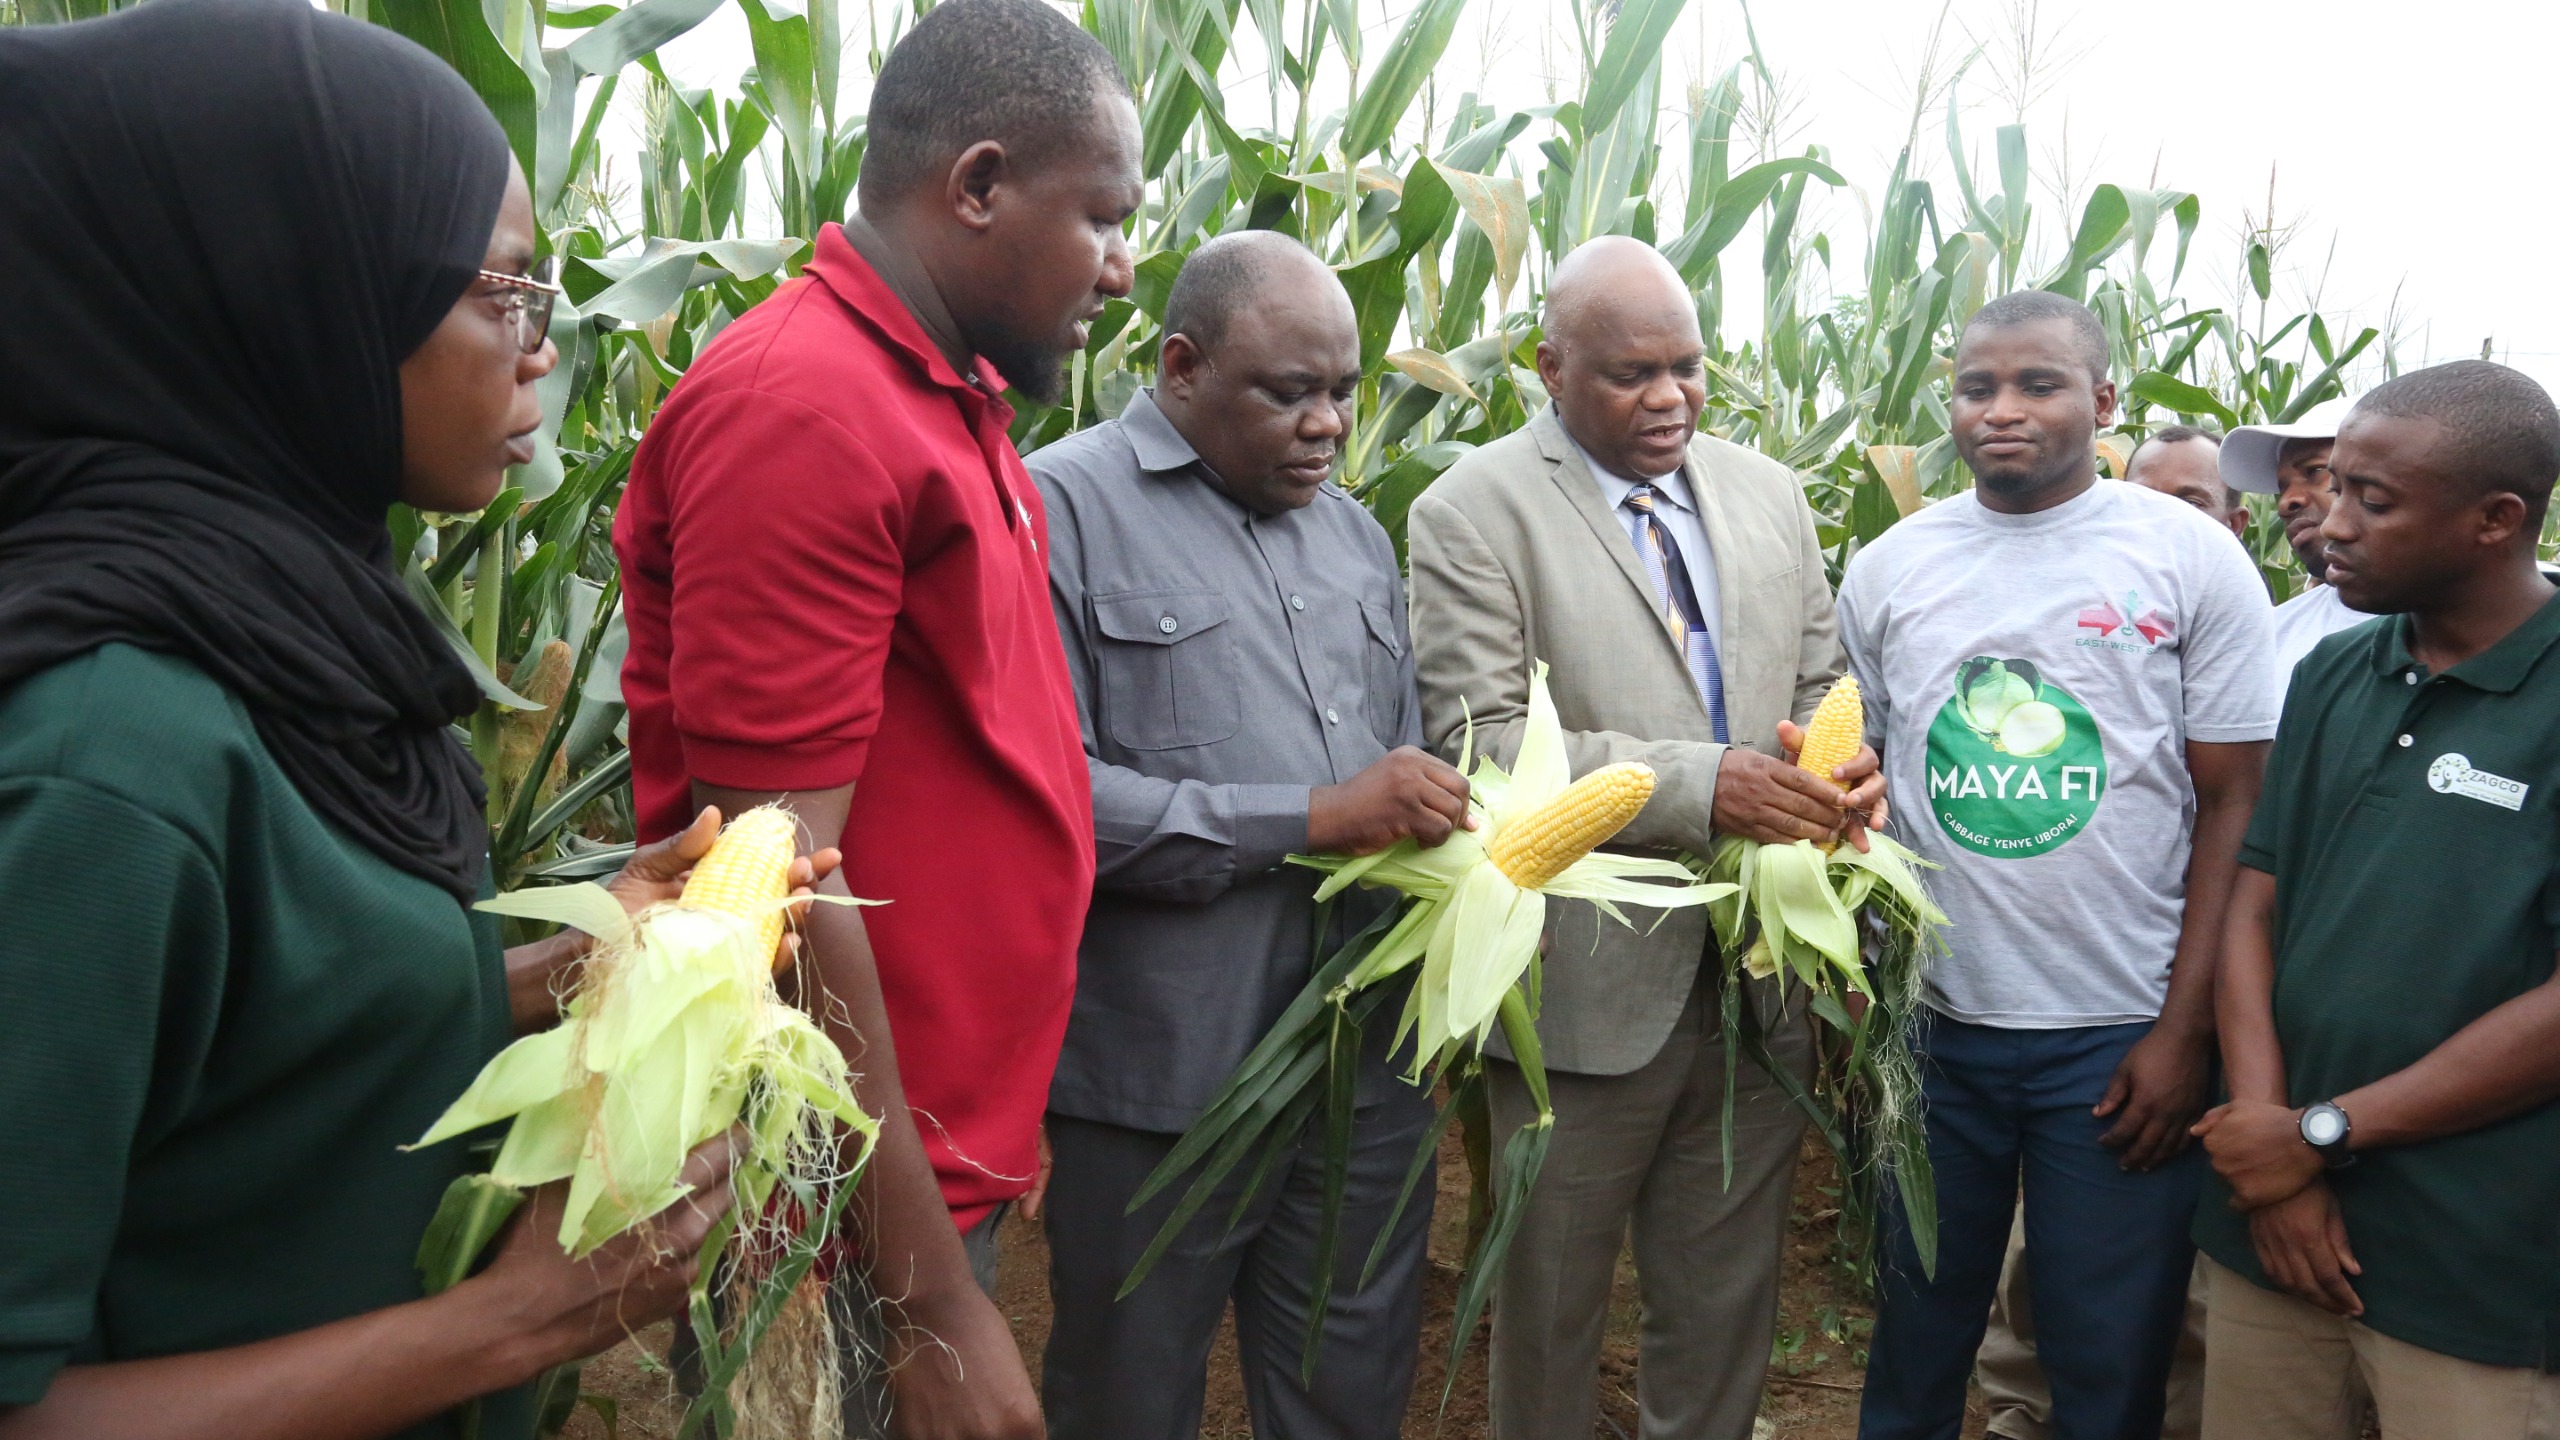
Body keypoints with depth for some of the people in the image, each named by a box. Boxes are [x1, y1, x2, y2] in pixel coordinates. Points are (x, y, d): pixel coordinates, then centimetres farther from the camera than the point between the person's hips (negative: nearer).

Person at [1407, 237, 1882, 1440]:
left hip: (1761, 975, 5)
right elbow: (1477, 744, -16)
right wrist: (1701, 786, -24)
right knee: (1551, 1306, 15)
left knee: (1727, 1307, 18)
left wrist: (1846, 764, -9)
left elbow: (1821, 685, 15)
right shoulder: (1471, 513, -8)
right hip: (1589, 988, -4)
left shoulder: (1770, 495, 10)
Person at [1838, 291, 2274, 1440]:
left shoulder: (2193, 558, -3)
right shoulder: (1886, 570, 4)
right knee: (1915, 1340, 16)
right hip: (1930, 1027, 2)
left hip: (2124, 1038, -2)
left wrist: (2185, 1031, -8)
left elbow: (2235, 804, -3)